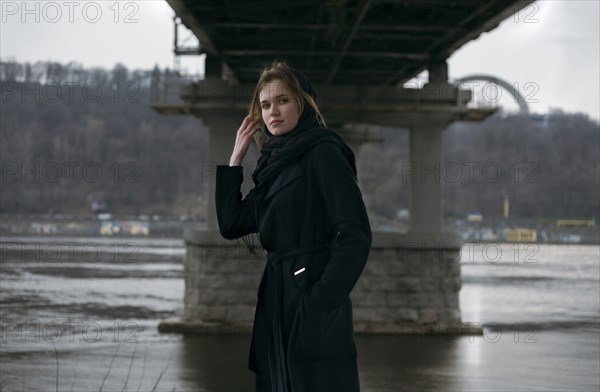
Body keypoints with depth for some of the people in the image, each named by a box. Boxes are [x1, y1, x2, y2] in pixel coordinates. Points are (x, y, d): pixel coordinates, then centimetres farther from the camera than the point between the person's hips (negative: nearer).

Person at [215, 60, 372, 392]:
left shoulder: (323, 152, -9)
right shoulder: (275, 163, 16)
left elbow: (356, 236, -16)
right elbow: (230, 225, 12)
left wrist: (320, 302, -20)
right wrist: (236, 157, 11)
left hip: (313, 308, -8)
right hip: (275, 303, 8)